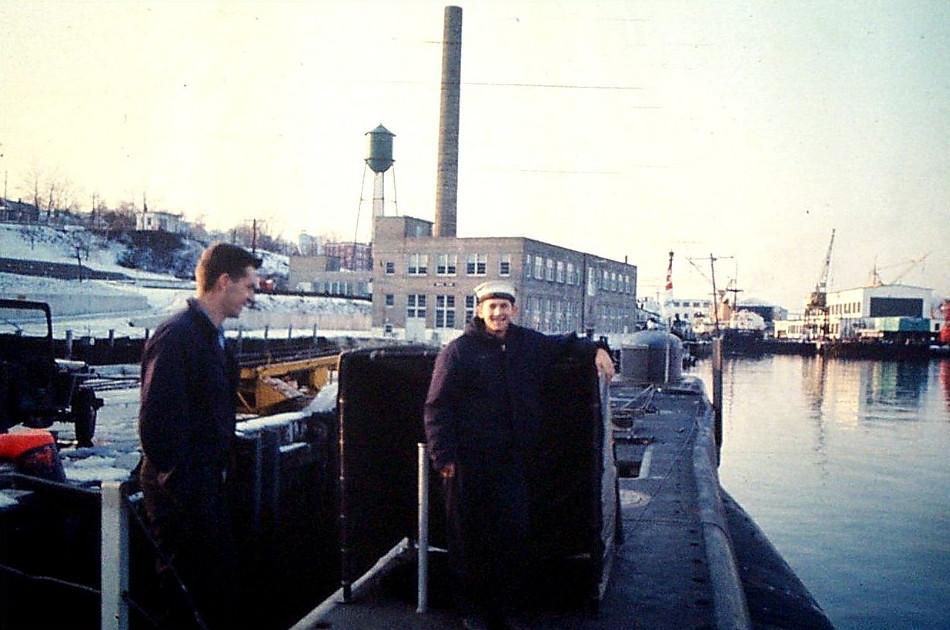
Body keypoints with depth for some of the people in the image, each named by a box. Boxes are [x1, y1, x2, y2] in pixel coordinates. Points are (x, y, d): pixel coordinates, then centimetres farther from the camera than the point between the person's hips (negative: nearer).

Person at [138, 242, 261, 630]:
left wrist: (219, 465, 15)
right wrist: (168, 470, -18)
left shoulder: (213, 336, 13)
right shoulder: (177, 335, -18)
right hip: (182, 484, -10)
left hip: (208, 479, 10)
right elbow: (157, 413, -24)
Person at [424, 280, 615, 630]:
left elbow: (564, 343, 28)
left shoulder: (527, 343, 9)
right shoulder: (458, 351, -5)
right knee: (468, 535, 5)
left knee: (514, 532, 6)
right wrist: (443, 455, -12)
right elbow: (437, 407, -6)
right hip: (468, 460, -4)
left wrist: (595, 350, 9)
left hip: (511, 458, 5)